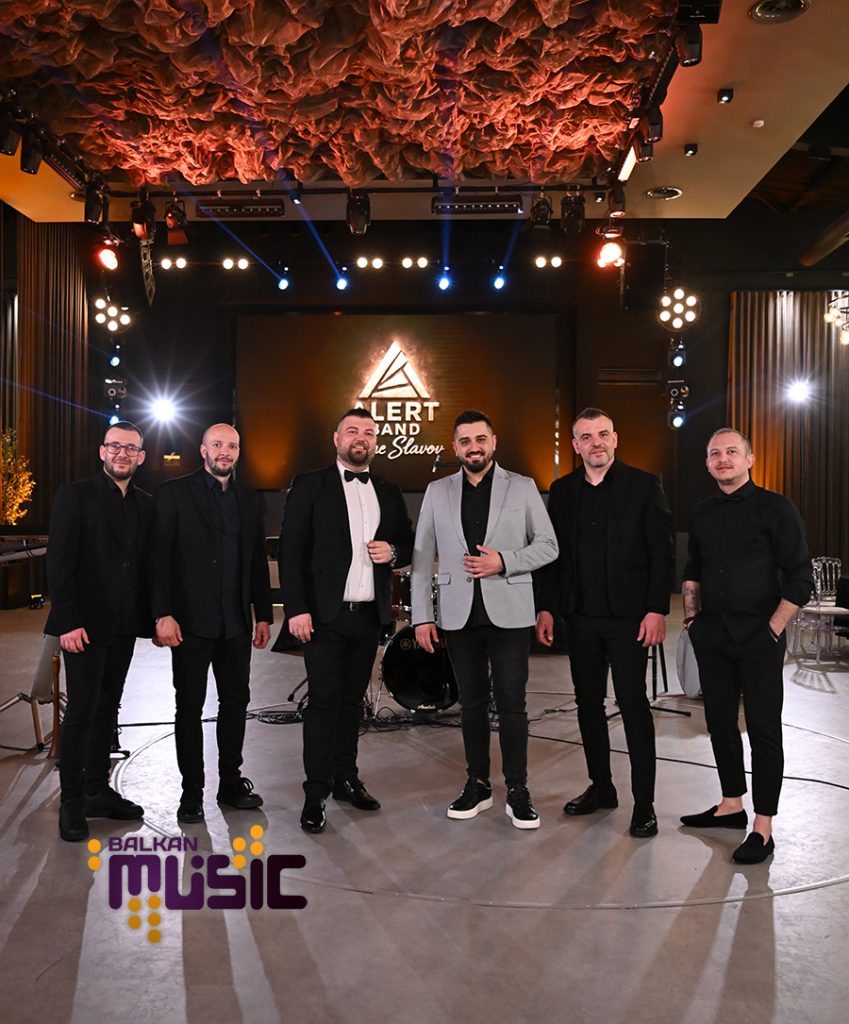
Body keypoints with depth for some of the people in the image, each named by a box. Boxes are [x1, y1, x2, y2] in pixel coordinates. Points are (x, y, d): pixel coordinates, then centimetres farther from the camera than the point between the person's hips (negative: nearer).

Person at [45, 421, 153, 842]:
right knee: (81, 709, -2)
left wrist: (153, 616, 3)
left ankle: (98, 791, 24)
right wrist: (68, 622, -16)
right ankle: (72, 803, 10)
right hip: (85, 625, -5)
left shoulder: (145, 504, 10)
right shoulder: (74, 495, -5)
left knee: (107, 709, 13)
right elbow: (59, 564, -10)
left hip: (124, 625, 5)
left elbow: (147, 564, 11)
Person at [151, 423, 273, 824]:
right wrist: (163, 614, -15)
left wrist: (264, 614, 10)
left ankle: (231, 783, 25)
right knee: (190, 707, 6)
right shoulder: (175, 493, -2)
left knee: (235, 703, 11)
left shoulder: (248, 499, 11)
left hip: (235, 622, 5)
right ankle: (192, 792, 18)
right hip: (191, 621, -4)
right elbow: (160, 557, -8)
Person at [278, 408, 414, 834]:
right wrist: (296, 608, -15)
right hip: (324, 614, -4)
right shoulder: (310, 486, -2)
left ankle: (346, 779, 26)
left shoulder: (389, 492, 12)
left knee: (352, 700, 13)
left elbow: (408, 545, 17)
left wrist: (393, 552, -6)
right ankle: (316, 794, 7)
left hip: (369, 615, 4)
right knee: (323, 702, -3)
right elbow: (291, 551, -7)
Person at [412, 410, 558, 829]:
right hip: (459, 615, 2)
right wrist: (422, 616, 0)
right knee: (471, 702, 11)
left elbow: (548, 545, 2)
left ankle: (517, 791, 13)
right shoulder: (437, 492, 7)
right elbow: (422, 557, 6)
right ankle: (477, 785, 24)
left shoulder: (523, 488, 2)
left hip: (509, 613, -2)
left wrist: (504, 561, -14)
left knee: (511, 703, 0)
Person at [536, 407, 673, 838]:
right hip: (580, 617, 4)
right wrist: (546, 608, 3)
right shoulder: (562, 491, 9)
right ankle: (600, 787, 27)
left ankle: (643, 803, 9)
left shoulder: (644, 485, -2)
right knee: (588, 703, 12)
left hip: (628, 616, -4)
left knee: (633, 705, -1)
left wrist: (657, 610, -12)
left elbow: (662, 552, -5)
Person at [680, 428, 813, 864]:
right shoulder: (702, 514, 10)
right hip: (712, 634, 6)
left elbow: (799, 577, -8)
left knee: (763, 728, 0)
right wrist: (691, 616, 11)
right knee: (720, 722, 13)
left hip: (759, 636, -5)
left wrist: (774, 627, -11)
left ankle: (762, 828, 8)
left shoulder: (774, 508, -6)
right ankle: (731, 804, 28)